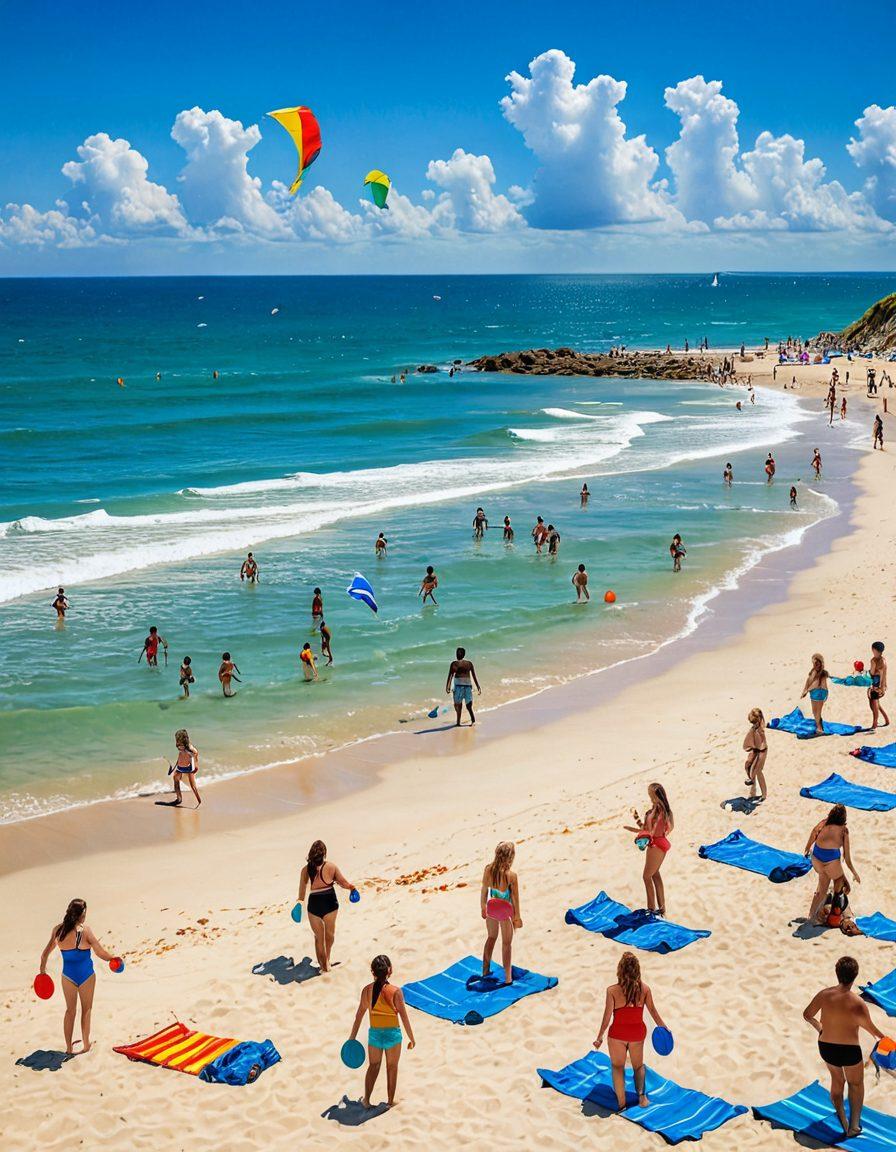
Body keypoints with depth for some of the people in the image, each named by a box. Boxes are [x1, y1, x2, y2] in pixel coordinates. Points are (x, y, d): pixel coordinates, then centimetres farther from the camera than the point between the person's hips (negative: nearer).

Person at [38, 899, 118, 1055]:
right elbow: (101, 953, -16)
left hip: (68, 976, 3)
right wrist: (114, 958, 0)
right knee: (86, 1010, 15)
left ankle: (69, 1048, 20)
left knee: (70, 1010, 17)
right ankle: (86, 1045, 24)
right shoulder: (84, 930, -18)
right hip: (86, 975, -3)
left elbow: (45, 953, 6)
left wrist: (43, 969, 22)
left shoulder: (58, 930, -6)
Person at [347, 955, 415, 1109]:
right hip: (392, 1034, -2)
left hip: (374, 1034, 2)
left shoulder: (367, 990, -9)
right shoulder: (395, 991, -18)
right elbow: (404, 1017, -13)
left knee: (373, 1066, 22)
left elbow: (359, 1016, 0)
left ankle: (366, 1100, 24)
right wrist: (411, 1039, -1)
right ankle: (390, 1101, 28)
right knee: (392, 1068, 18)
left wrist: (352, 1037, 11)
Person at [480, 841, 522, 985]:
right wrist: (517, 917, -1)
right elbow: (515, 898, -14)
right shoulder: (511, 875, -25)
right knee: (507, 943, 14)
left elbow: (484, 890, -2)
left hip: (491, 907, 4)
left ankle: (485, 970, 36)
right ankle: (508, 977, 20)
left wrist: (483, 907, 15)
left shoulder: (488, 869, -14)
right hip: (505, 909, -4)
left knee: (491, 937, 26)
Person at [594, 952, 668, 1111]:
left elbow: (607, 1016, -13)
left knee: (618, 1068, 16)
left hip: (617, 1034, -2)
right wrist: (663, 1027, 18)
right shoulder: (644, 988, -12)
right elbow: (652, 1010, 0)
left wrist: (600, 1037, 1)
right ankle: (641, 1094, 2)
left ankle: (621, 1104, 14)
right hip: (637, 1033, 2)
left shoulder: (612, 990, -19)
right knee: (638, 1066, 24)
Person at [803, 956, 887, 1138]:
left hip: (826, 1048, 3)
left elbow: (807, 1015, 1)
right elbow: (871, 1029, -11)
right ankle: (853, 1126, 28)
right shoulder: (858, 1004, -24)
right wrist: (882, 1037, 12)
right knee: (856, 1084, 25)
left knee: (837, 1080, 30)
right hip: (849, 1051, -3)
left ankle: (842, 1122, 36)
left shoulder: (824, 995, -13)